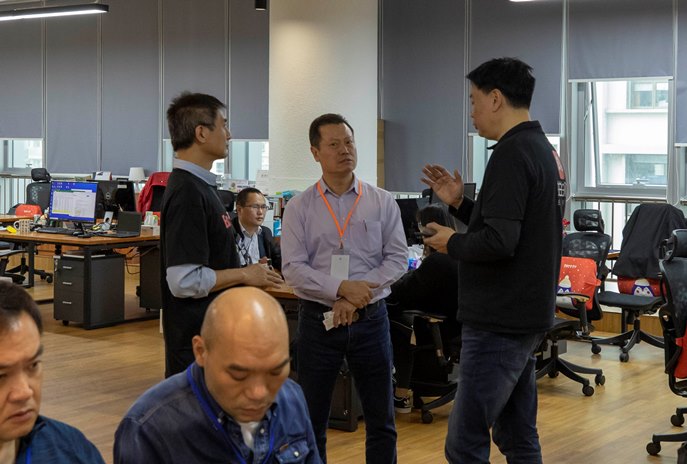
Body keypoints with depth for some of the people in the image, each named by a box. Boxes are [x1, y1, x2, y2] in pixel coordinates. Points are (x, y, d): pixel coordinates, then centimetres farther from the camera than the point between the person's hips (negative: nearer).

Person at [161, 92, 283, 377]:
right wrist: (244, 274, -14)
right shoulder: (187, 193, -20)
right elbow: (185, 280, -25)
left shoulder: (200, 186, 12)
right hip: (196, 341, -10)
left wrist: (246, 274, 13)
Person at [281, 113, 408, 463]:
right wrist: (343, 288, -20)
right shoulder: (299, 208, 0)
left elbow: (397, 259, -3)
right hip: (318, 319, -1)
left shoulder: (382, 203, 3)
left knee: (381, 420, 9)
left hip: (370, 318, 1)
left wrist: (357, 297, -15)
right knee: (311, 422, 8)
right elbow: (293, 268, -8)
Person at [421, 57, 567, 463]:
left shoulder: (512, 154, -17)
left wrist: (452, 243, -8)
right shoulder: (545, 151, 13)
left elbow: (498, 243, -26)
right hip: (525, 315, 10)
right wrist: (460, 203, 15)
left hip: (500, 323, -10)